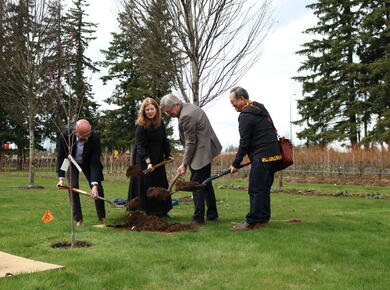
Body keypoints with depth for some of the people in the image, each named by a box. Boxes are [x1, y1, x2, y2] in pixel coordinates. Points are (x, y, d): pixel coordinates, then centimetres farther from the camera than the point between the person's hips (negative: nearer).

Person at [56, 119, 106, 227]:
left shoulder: (94, 138, -34)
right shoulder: (65, 135, -32)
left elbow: (95, 162, -31)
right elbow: (61, 157, -21)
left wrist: (94, 184, -38)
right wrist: (61, 178, -29)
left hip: (88, 163, 0)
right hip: (72, 162, 0)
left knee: (98, 189, -5)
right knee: (73, 187, -14)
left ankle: (102, 217, 15)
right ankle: (78, 219, -1)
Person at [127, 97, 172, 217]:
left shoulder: (160, 123, 4)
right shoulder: (140, 126, -15)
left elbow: (164, 141, 14)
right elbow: (141, 146, -18)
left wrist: (167, 155, 11)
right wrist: (148, 161, -25)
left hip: (158, 159, 7)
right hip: (143, 160, -6)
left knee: (160, 184, 9)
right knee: (145, 185, -5)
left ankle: (161, 211, 19)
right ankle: (146, 212, 3)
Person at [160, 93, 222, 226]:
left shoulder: (186, 116, -21)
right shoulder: (189, 107, 11)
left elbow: (190, 142, -18)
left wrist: (184, 164, -12)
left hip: (201, 152, -11)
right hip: (206, 149, 11)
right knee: (205, 183, 18)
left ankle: (198, 219, -4)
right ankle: (212, 214, 27)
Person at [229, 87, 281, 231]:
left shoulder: (246, 116, -11)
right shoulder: (260, 108, 18)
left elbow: (244, 143, -12)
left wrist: (235, 164, -4)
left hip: (261, 156, -10)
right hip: (274, 154, 10)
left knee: (256, 189, -7)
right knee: (264, 189, 12)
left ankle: (252, 221, -5)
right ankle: (263, 219, 16)